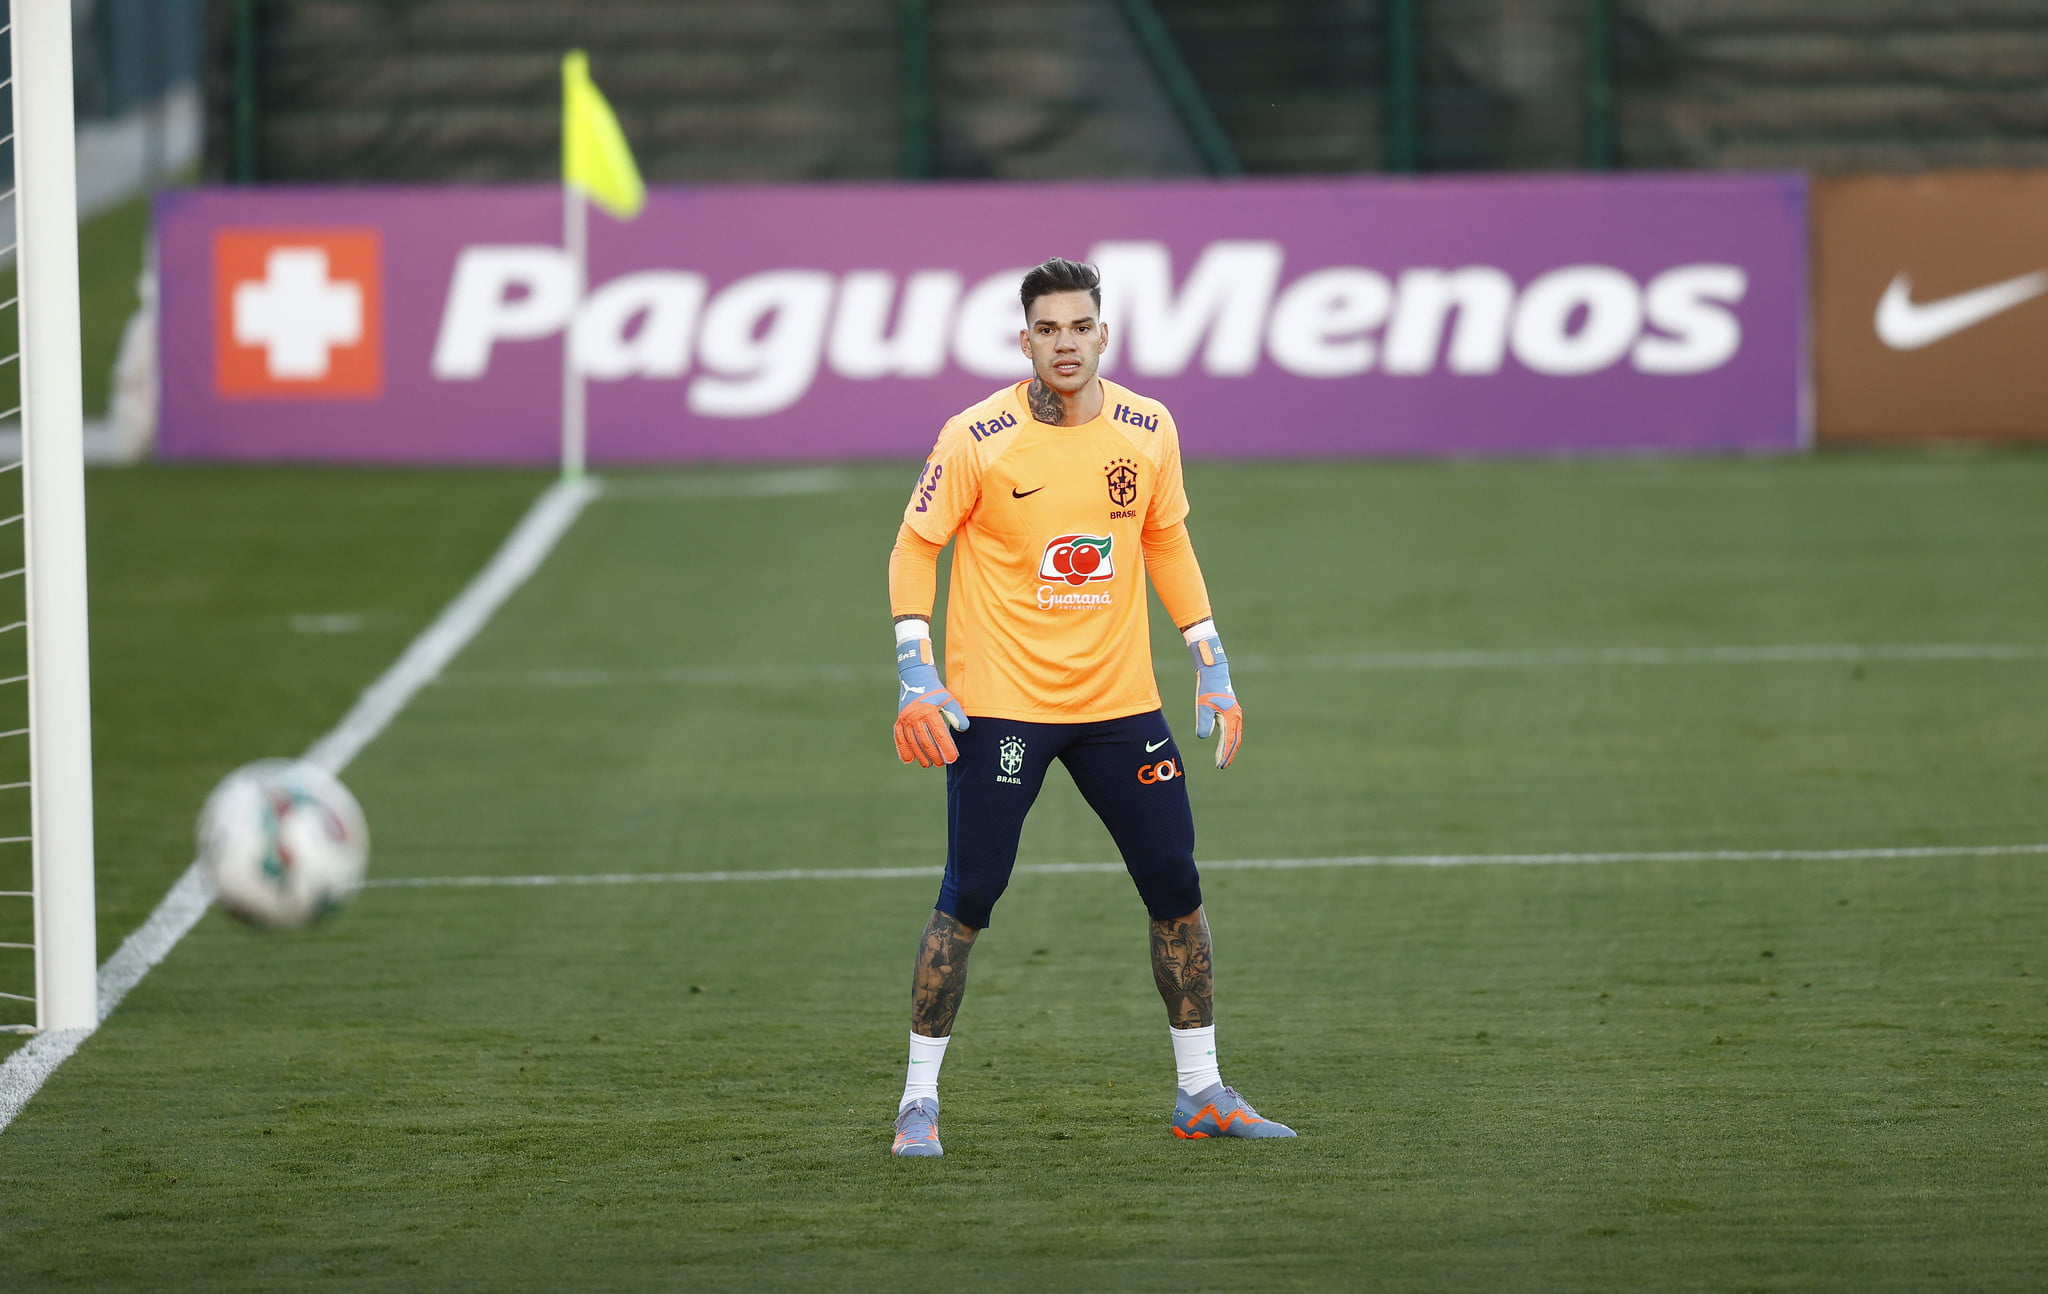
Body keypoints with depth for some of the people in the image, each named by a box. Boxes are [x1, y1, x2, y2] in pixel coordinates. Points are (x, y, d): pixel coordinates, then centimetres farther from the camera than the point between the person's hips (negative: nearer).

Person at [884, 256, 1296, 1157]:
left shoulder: (1147, 431, 2)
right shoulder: (977, 440, -10)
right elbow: (915, 549, -3)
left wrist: (1212, 666, 12)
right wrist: (916, 678, -12)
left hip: (1119, 701, 4)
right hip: (1000, 705, -4)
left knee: (1176, 887, 4)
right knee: (969, 897, -7)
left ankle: (1200, 1092, 16)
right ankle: (919, 1099, 4)